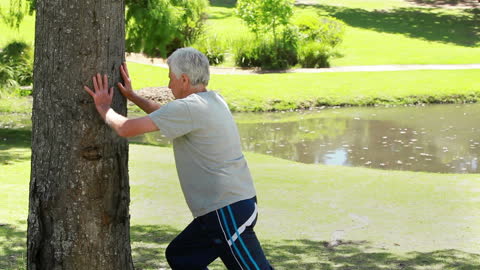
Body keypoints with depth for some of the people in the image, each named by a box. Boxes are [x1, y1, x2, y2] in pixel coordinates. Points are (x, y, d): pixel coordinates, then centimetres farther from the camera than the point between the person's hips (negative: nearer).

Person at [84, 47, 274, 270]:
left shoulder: (189, 108, -16)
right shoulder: (213, 100, 13)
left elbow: (126, 129, -17)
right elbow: (166, 115, 32)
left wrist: (104, 107, 2)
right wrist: (131, 96, 30)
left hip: (228, 211, -10)